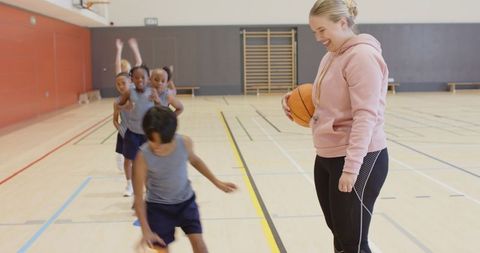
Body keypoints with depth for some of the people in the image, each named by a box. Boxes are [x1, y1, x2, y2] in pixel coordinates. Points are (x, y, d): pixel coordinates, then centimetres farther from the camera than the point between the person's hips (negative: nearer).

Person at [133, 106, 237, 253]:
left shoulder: (185, 143, -21)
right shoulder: (143, 157, -28)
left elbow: (194, 160, 5)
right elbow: (138, 197, -18)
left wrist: (217, 183, 9)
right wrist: (146, 230, -21)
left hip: (185, 201, 2)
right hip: (158, 207, -2)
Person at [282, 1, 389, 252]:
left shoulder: (362, 55, -15)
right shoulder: (330, 57, 14)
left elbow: (365, 115, -22)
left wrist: (351, 166, -27)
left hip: (359, 160, -9)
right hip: (327, 157, 9)